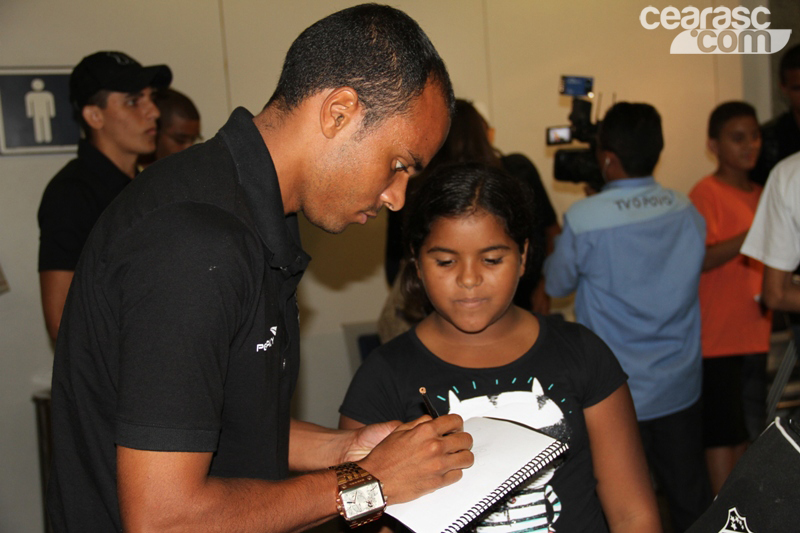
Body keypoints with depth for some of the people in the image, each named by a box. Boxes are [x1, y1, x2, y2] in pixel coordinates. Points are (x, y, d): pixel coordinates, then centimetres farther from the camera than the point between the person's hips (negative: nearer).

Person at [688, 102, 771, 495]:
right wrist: (752, 235, -29)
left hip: (753, 333, 8)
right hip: (718, 337, -7)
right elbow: (700, 260, -22)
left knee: (746, 428, 14)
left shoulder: (759, 194, 15)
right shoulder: (707, 193, -10)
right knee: (722, 433, -2)